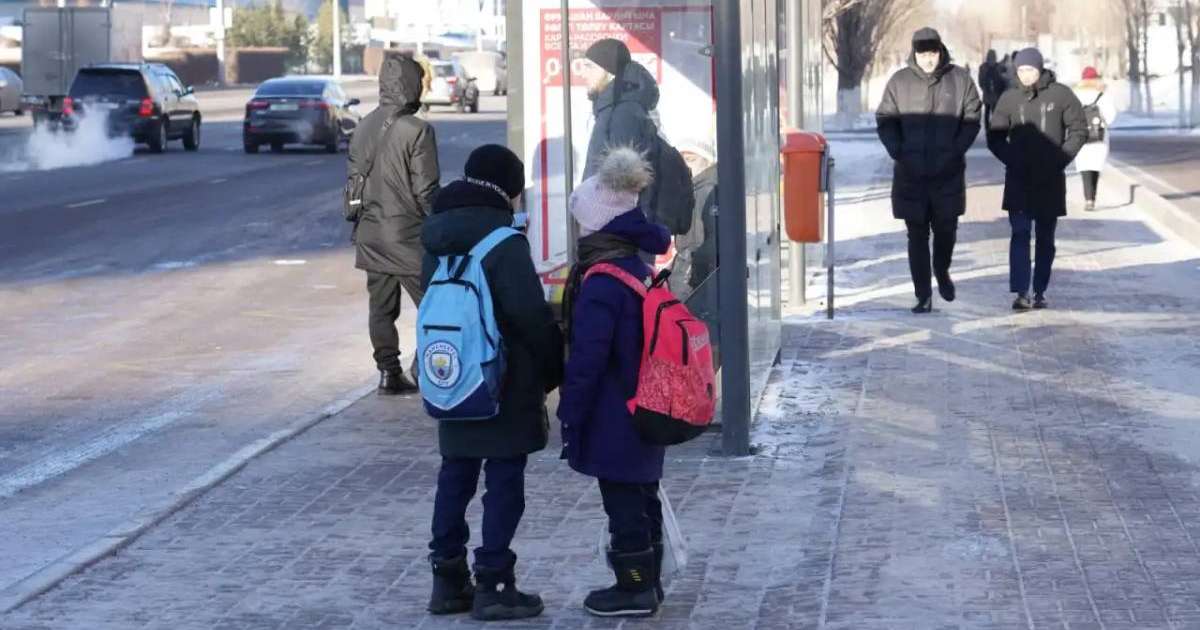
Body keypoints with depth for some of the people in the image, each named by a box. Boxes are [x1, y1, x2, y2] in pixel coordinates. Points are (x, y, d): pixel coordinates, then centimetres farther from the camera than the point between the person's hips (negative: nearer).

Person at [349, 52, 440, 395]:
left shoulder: (363, 128, 7)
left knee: (382, 308, 9)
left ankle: (389, 372, 9)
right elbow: (426, 190, -14)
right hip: (408, 235, -7)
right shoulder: (416, 131, -15)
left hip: (371, 235, 7)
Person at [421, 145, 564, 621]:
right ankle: (494, 585, 1)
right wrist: (555, 368, -6)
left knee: (455, 475, 14)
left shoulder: (437, 240, 7)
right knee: (504, 480, 0)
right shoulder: (503, 241, -17)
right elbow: (531, 315, -18)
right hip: (505, 385, -7)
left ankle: (447, 579, 19)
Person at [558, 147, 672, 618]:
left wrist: (570, 416, -13)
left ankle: (634, 589, 9)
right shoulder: (640, 267, 7)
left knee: (623, 503, 1)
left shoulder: (600, 281, -22)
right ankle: (647, 583, 26)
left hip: (612, 419, -9)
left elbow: (587, 358, -22)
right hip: (644, 411, 9)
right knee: (642, 496, 17)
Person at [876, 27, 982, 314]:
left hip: (948, 173, 0)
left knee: (946, 230, 9)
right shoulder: (899, 81, 1)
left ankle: (942, 272, 39)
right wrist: (899, 153, -11)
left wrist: (955, 151, -11)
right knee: (917, 236, 3)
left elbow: (972, 119, 2)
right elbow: (885, 121, 3)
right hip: (910, 174, 0)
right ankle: (923, 296, 9)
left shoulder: (960, 80, 0)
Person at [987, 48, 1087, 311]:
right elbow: (995, 137, 7)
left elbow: (1078, 130, 1)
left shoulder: (1061, 95, -2)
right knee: (1020, 234, -11)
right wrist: (1012, 160, -7)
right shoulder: (1009, 99, 2)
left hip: (1050, 180, 0)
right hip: (1018, 180, 0)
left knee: (1045, 237, 8)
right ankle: (1021, 293, -15)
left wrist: (1060, 159, -9)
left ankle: (1040, 292, 17)